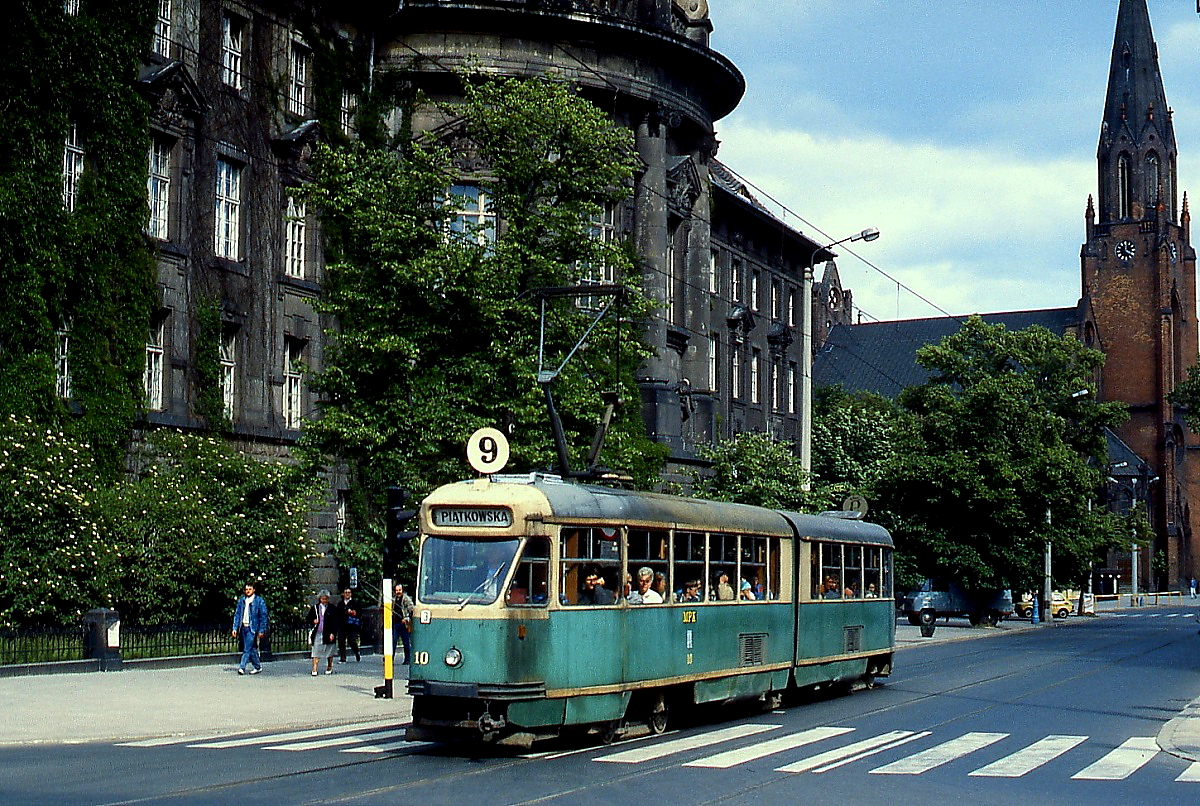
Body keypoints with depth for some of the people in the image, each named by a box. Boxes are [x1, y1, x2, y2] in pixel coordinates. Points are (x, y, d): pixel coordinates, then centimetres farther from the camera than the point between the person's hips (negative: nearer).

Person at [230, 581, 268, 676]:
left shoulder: (259, 601, -4)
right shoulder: (241, 600, 10)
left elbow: (263, 616, -3)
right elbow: (237, 614, 13)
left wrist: (261, 630, -8)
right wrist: (235, 628, 5)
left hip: (252, 628, -5)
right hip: (243, 627, 5)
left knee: (247, 648, -11)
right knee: (252, 648, 11)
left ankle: (242, 667, -11)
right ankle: (258, 666, 22)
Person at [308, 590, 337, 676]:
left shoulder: (332, 608, -1)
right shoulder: (315, 608, 6)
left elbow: (335, 622, -2)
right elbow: (309, 618, 16)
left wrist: (333, 633, -10)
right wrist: (313, 621, -7)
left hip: (328, 633, -1)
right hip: (317, 634, 1)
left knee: (330, 652, 10)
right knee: (316, 652, -4)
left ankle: (329, 668, 25)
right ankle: (314, 670, -6)